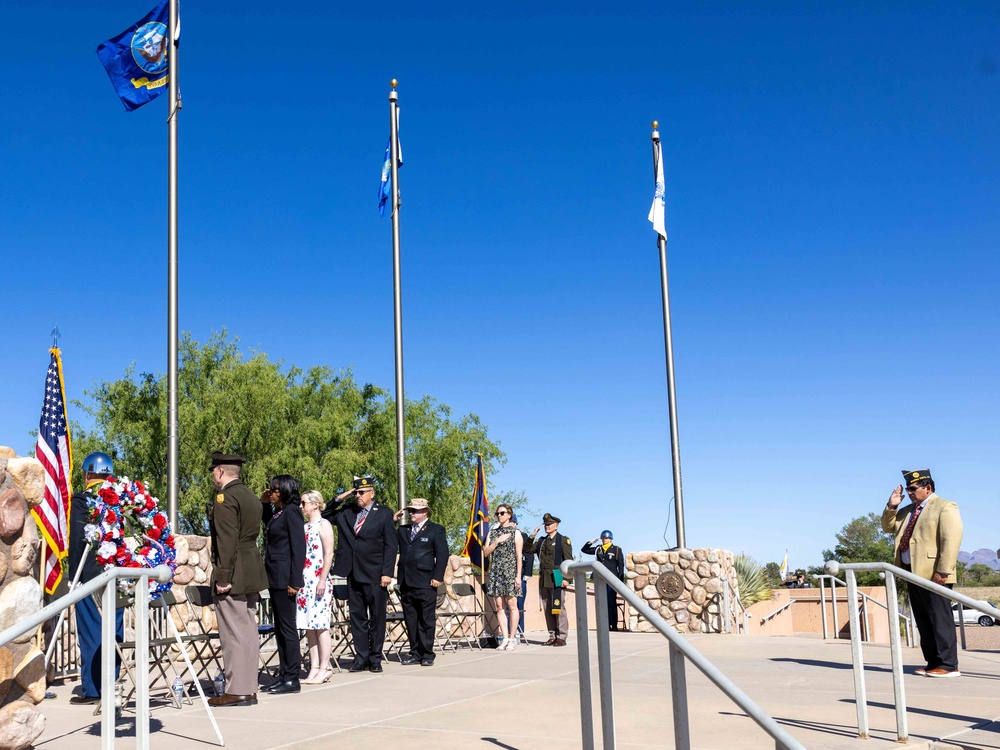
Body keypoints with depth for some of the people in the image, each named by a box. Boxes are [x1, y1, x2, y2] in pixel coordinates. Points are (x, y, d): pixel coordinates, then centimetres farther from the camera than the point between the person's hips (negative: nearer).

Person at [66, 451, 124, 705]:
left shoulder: (81, 500, -7)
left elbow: (77, 540, -10)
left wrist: (74, 574, -3)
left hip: (89, 575, -5)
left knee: (91, 632, 0)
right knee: (114, 630, 9)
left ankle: (92, 690, 2)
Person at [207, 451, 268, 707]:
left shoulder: (225, 498, -12)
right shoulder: (252, 497, 17)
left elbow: (227, 541, -19)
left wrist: (222, 577, -18)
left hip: (233, 574, -9)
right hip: (251, 574, 9)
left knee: (234, 633, -6)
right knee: (248, 632, 11)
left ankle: (236, 692, -3)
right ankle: (248, 688, 16)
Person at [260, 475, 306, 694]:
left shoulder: (291, 511, -11)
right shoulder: (277, 513, 14)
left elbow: (298, 548, -15)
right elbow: (266, 522, 39)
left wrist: (294, 581, -19)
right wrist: (264, 503, 19)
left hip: (284, 578, -9)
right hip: (274, 578, 9)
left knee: (287, 627, -5)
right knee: (279, 627, 11)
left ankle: (292, 678, 0)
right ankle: (284, 674, 16)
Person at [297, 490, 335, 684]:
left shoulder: (323, 524, -5)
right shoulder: (303, 526, 15)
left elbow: (329, 554, -11)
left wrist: (323, 580, -17)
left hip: (318, 580, -7)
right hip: (304, 581, 7)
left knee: (320, 624, -5)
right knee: (308, 625, 6)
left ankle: (324, 668, -1)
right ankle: (314, 668, 9)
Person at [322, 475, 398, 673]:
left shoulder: (384, 514, -1)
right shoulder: (346, 512, 11)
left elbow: (391, 545, -3)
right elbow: (325, 517, 18)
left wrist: (387, 573, -11)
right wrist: (339, 500, 3)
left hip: (375, 575, -4)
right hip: (353, 573, 4)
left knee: (377, 617, 3)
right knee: (357, 616, 7)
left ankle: (375, 659, 11)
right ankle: (361, 657, 14)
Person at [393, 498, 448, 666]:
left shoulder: (436, 530, 2)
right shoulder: (403, 530, 17)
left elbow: (442, 555, -3)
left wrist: (438, 577, -11)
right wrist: (392, 522, 3)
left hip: (425, 583, -5)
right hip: (406, 582, 5)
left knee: (426, 621, 1)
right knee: (410, 621, 8)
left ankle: (427, 654, 8)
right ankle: (415, 653, 15)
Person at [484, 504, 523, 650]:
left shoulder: (515, 532, 3)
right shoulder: (492, 532, 16)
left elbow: (519, 556, -2)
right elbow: (486, 552, 8)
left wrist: (518, 576, -9)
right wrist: (497, 541, -6)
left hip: (510, 571, -4)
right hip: (495, 571, 4)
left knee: (511, 604, -6)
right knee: (499, 606, 1)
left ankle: (512, 639, -1)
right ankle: (505, 638, 4)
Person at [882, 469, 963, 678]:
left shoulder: (945, 507, -5)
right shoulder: (908, 510, 20)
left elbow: (951, 541, -14)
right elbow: (889, 527, 28)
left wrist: (943, 571, -21)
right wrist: (891, 506, 10)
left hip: (933, 575, -8)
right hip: (913, 573, 8)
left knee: (940, 619, -6)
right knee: (923, 622, 9)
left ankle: (948, 665, -3)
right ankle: (933, 663, 14)